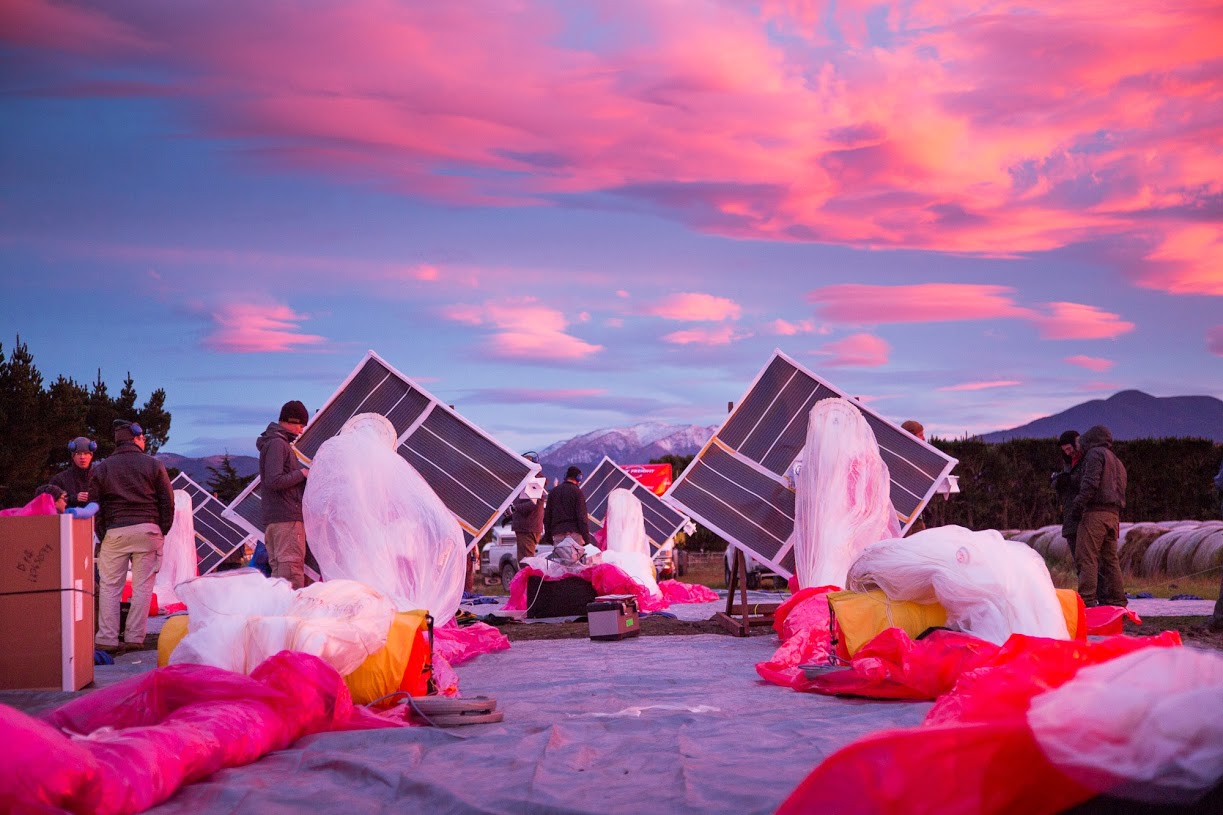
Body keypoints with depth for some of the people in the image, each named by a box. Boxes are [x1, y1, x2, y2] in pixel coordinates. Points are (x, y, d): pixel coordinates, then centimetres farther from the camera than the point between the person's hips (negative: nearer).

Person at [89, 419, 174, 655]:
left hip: (114, 532, 1)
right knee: (142, 587, 3)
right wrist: (162, 531, 10)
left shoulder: (101, 469, 11)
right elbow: (168, 502, 3)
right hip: (147, 530, -1)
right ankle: (134, 638, 0)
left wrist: (102, 536, 11)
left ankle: (107, 639, 0)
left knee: (109, 587, 5)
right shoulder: (154, 465, 6)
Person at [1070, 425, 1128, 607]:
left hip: (1095, 512, -9)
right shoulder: (1118, 462, 27)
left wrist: (1079, 502, -15)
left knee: (1086, 558, -11)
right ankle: (1116, 600, 10)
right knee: (1110, 558, 11)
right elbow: (1120, 492, 22)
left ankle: (1087, 600, -18)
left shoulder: (1095, 454, 0)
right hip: (1114, 515, 9)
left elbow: (1091, 482, -15)